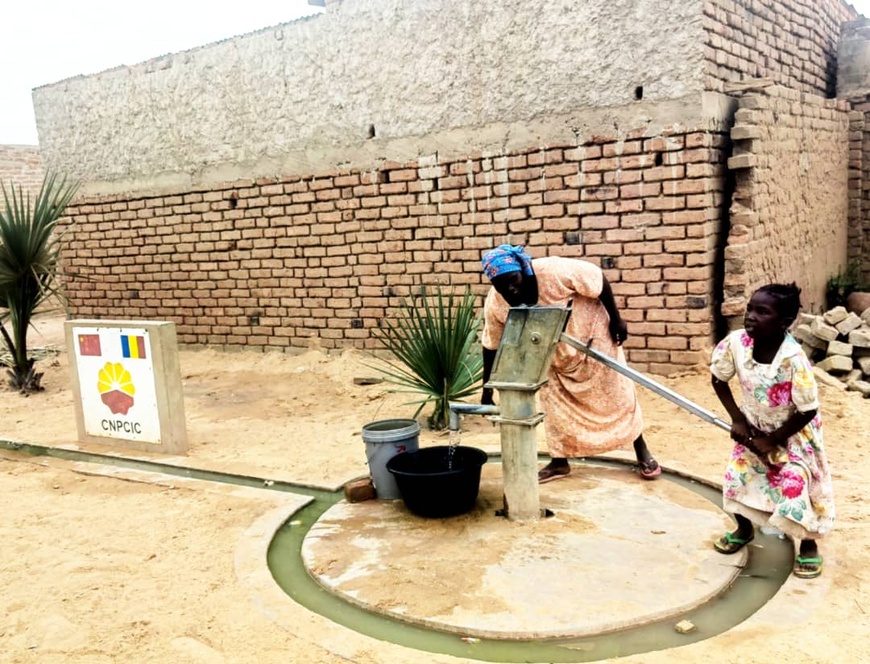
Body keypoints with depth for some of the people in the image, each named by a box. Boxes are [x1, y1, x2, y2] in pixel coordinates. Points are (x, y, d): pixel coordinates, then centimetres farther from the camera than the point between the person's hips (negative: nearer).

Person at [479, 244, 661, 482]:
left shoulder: (555, 271, -37)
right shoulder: (495, 304, -23)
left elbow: (598, 279, -22)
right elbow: (491, 346, -9)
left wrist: (615, 318, -16)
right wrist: (487, 389, -5)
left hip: (591, 334, -3)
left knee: (616, 394, 5)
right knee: (554, 402, 7)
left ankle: (642, 452, 22)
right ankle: (559, 461, 23)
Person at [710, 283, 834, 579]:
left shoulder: (793, 359, -35)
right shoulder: (735, 342, -24)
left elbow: (807, 411, -24)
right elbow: (718, 380, -4)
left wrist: (772, 440, -17)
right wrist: (738, 419, -10)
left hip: (794, 432, -4)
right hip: (754, 426, 4)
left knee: (794, 488, -10)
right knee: (736, 478, 4)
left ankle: (809, 545, 20)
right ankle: (744, 530, 34)